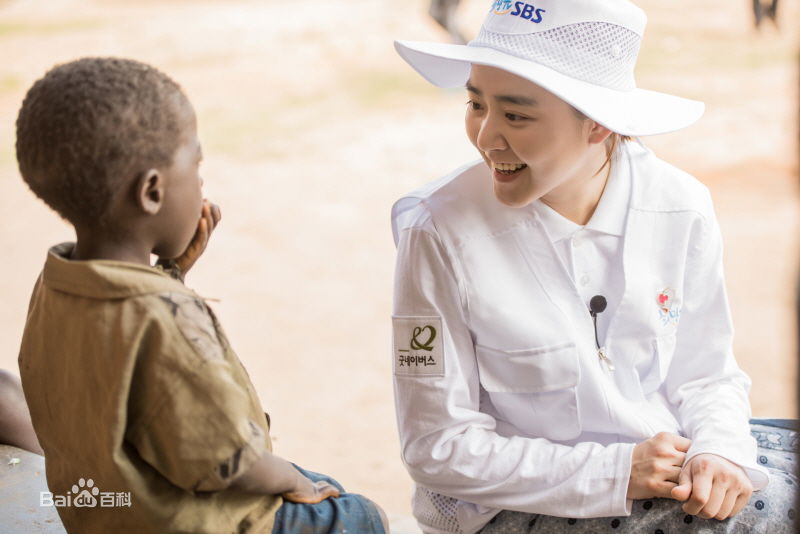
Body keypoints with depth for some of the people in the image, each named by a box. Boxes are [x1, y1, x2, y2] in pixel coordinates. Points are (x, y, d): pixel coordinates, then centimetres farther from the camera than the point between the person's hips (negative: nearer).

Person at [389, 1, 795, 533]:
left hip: (663, 457, 5)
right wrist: (614, 474, -20)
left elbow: (705, 374, 4)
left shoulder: (681, 208, -6)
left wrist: (716, 452, -18)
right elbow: (438, 447, -13)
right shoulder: (441, 234, -17)